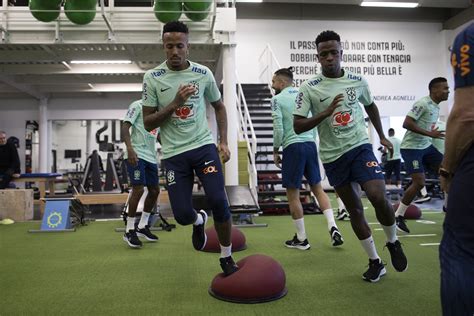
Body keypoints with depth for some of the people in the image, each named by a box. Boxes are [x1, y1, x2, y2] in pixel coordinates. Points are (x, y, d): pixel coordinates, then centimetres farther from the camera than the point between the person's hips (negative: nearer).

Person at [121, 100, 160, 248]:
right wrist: (129, 148, -26)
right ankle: (129, 231, 0)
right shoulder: (138, 105, -4)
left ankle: (142, 227, 23)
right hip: (136, 154, -8)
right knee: (138, 189, -13)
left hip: (151, 156, 8)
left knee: (154, 190, 9)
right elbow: (125, 126, -13)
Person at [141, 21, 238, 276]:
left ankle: (226, 258, 12)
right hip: (173, 153, 0)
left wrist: (224, 142, 5)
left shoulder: (203, 73, 1)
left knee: (218, 200, -13)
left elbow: (219, 106, 15)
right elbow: (148, 123, -4)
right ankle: (199, 221, 38)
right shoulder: (152, 78, -3)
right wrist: (176, 103, -18)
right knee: (182, 215, -3)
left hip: (204, 145, 0)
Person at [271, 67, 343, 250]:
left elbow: (278, 129, -10)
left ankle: (301, 239, 11)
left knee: (293, 194, 4)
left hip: (293, 147, -6)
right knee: (317, 188, 16)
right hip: (310, 145, 6)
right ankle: (333, 227, 4)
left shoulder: (277, 99, -2)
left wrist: (275, 151, 1)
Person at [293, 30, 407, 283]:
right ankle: (375, 262, 24)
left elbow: (370, 106, 21)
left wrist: (382, 136, 25)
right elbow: (297, 126, -11)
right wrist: (325, 113, -23)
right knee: (354, 209, 8)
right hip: (332, 156, 0)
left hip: (360, 147, 1)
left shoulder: (358, 81, 2)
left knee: (378, 196, -19)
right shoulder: (309, 88, -8)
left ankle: (393, 243, 11)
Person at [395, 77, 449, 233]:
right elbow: (407, 123, -25)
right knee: (419, 183, -14)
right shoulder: (423, 103, -17)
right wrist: (430, 133, -27)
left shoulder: (436, 106, 12)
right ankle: (398, 216, 0)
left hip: (426, 146, 9)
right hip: (411, 147, -9)